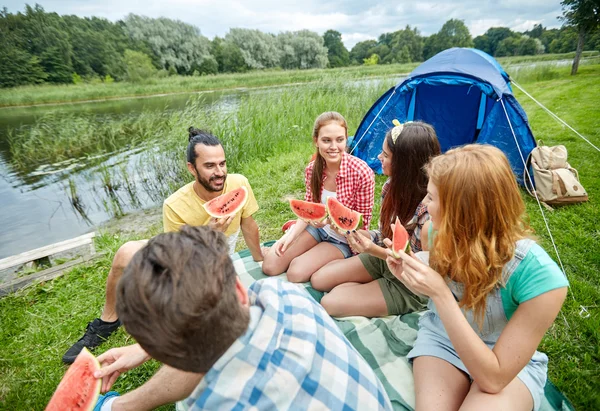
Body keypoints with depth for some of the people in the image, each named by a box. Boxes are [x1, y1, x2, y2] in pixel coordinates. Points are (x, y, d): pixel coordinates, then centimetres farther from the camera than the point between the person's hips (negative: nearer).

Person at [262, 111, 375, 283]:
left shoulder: (361, 172, -26)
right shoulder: (312, 169, -12)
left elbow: (362, 221, -16)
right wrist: (291, 235, -13)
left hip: (344, 238, -4)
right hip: (317, 227, 4)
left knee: (296, 272, -20)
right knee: (269, 266, -4)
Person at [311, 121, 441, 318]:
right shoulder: (393, 186, -8)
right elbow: (386, 234, 3)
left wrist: (375, 251, -33)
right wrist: (352, 231, -15)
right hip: (386, 257, 7)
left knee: (330, 303, -15)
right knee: (319, 279, 2)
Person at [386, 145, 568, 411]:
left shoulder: (540, 278, -31)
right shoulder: (440, 232, -18)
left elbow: (493, 378, -28)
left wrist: (440, 294, -39)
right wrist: (409, 276, -20)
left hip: (509, 364, -1)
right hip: (442, 335, 2)